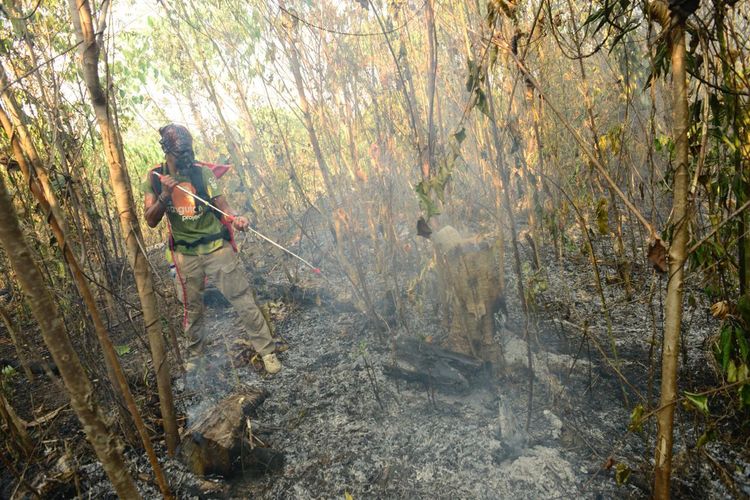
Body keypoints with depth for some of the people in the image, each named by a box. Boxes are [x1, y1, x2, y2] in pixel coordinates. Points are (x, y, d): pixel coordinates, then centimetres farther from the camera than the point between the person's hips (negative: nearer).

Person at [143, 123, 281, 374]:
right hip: (186, 255, 2)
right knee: (192, 308, 16)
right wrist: (164, 195, -21)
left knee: (243, 300, -3)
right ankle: (195, 352, 38)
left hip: (217, 247, -2)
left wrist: (235, 218, -32)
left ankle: (267, 350, 8)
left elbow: (222, 205, -9)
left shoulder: (203, 172, -5)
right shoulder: (154, 179, 0)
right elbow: (151, 221, -4)